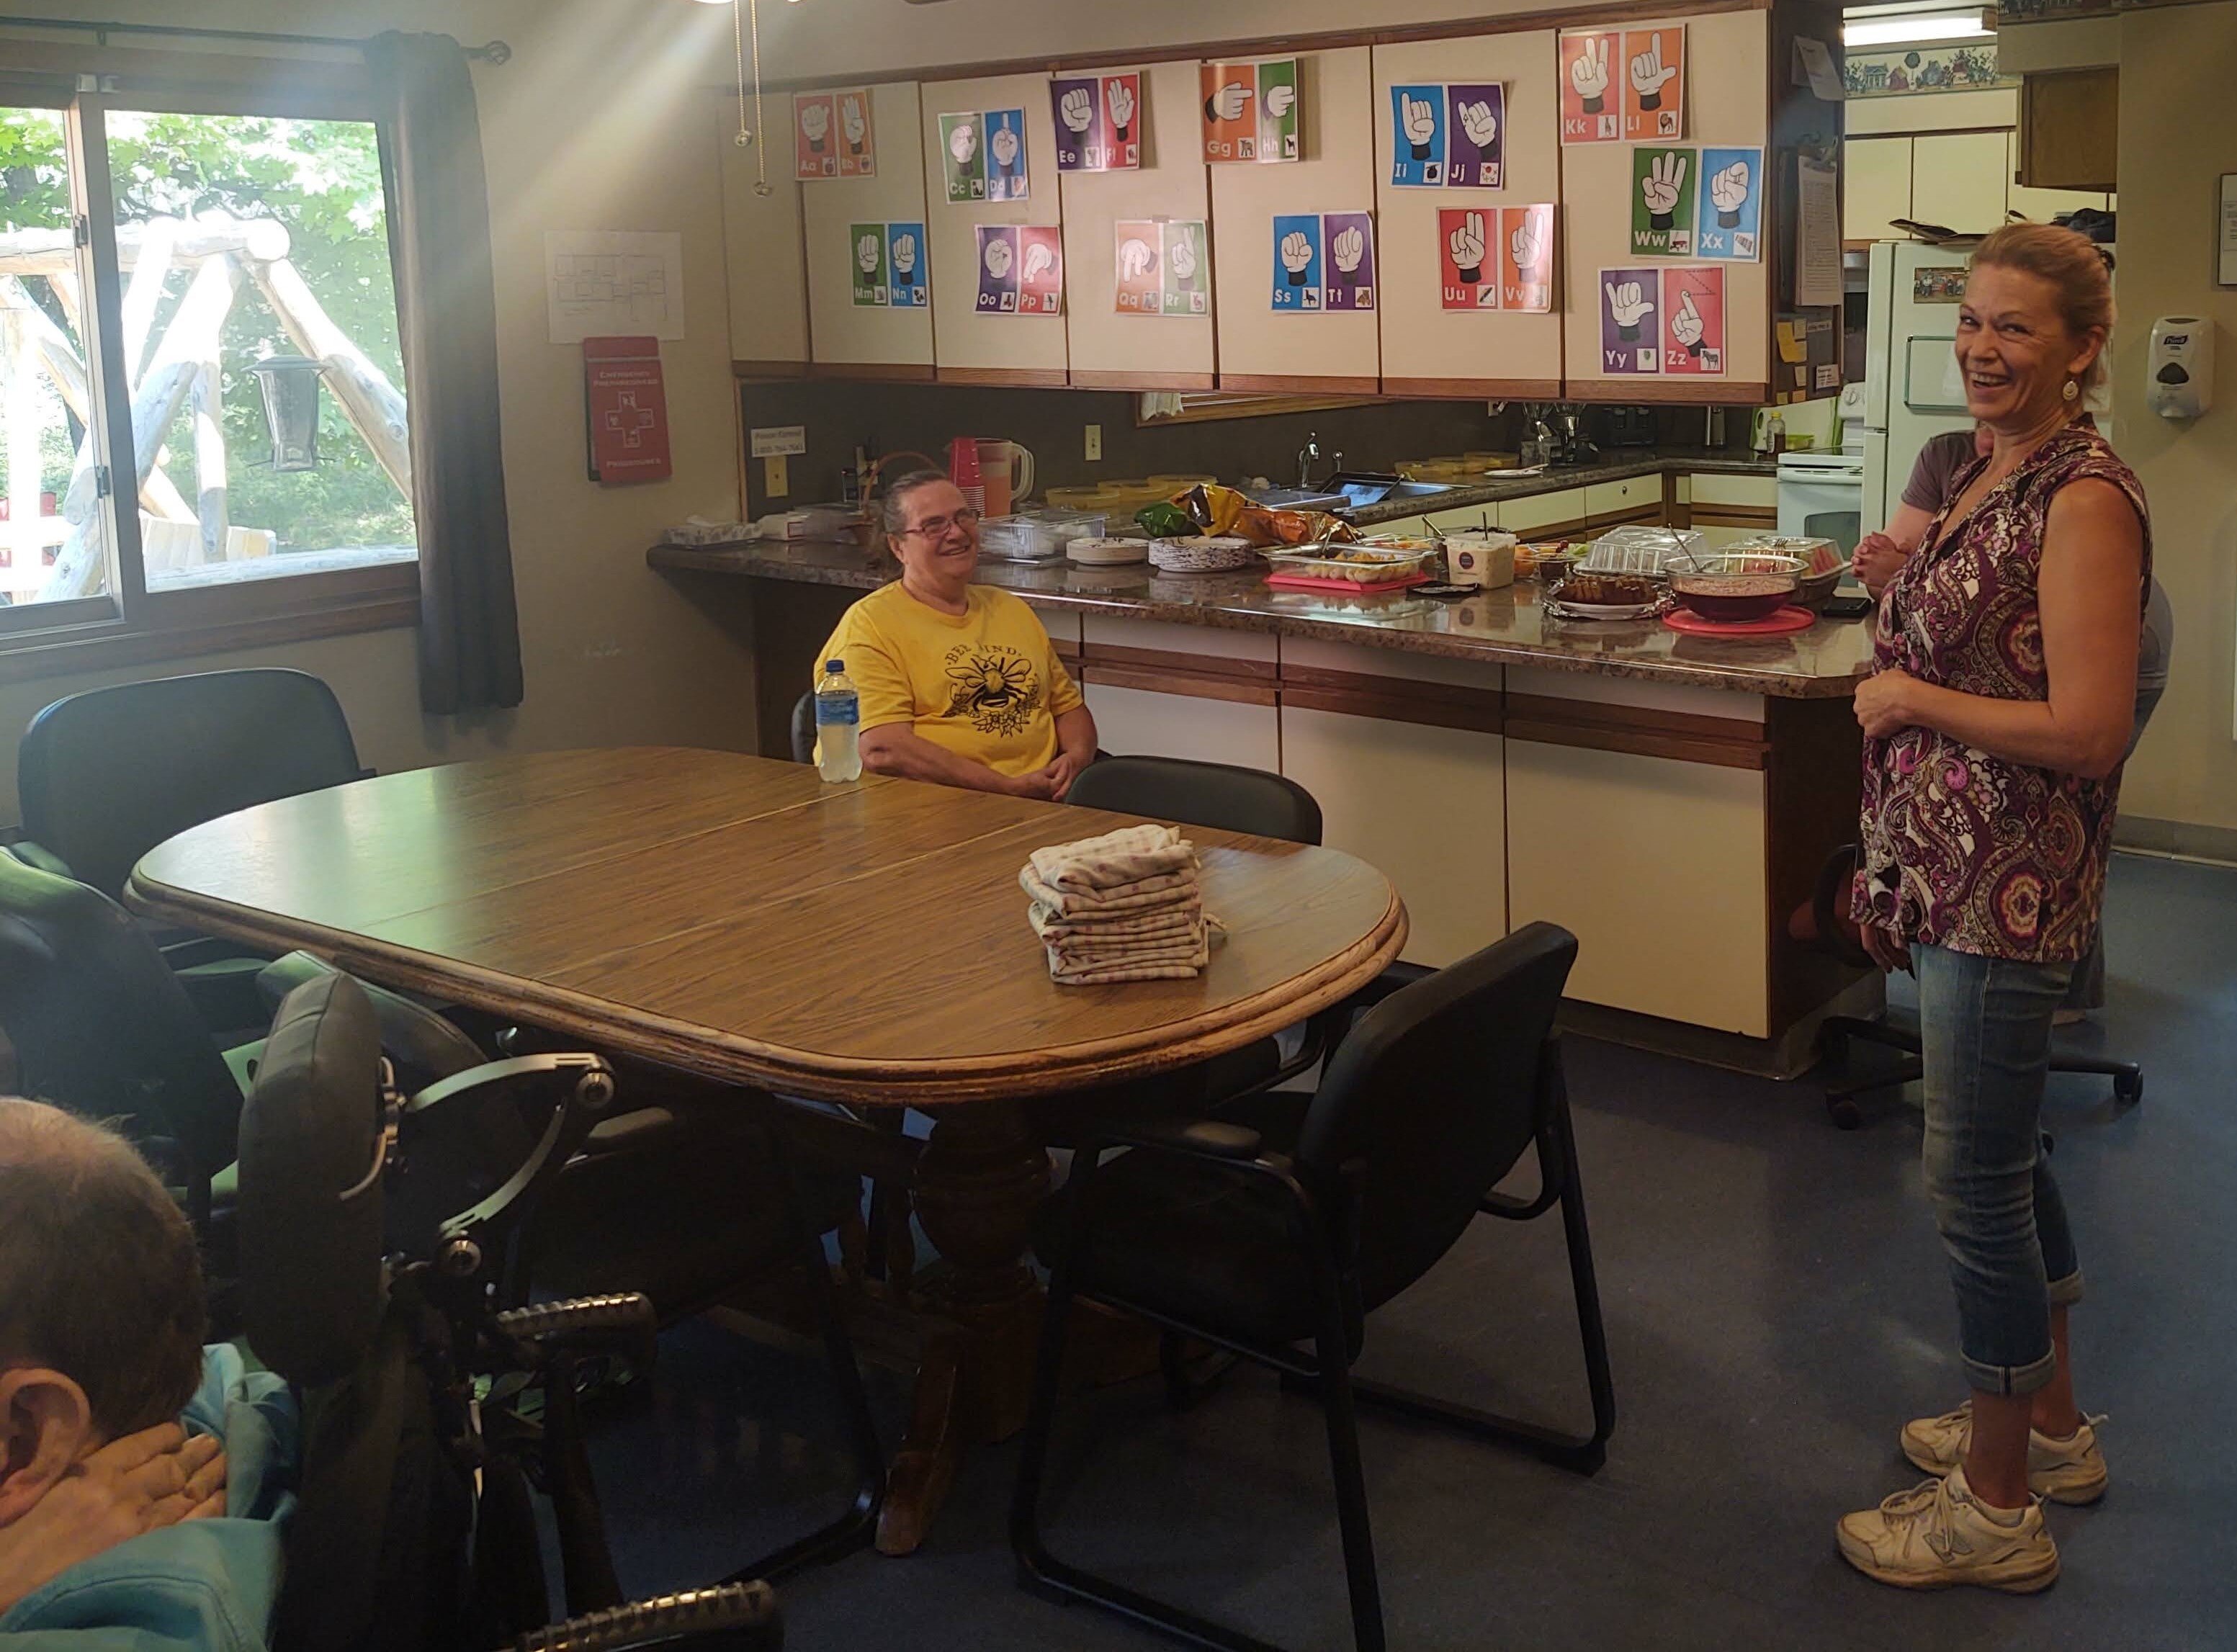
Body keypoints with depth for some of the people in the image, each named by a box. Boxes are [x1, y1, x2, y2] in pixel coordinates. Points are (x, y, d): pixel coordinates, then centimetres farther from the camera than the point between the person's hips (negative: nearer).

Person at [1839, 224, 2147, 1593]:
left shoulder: (2085, 501, -18)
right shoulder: (1991, 475, 11)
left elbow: (2086, 730, -25)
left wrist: (1908, 698, -16)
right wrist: (1892, 861, 18)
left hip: (2013, 892, -10)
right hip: (1954, 876, 10)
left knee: (1976, 1182, 0)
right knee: (2006, 1157, 20)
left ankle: (1998, 1507, 16)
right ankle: (2052, 1428, 37)